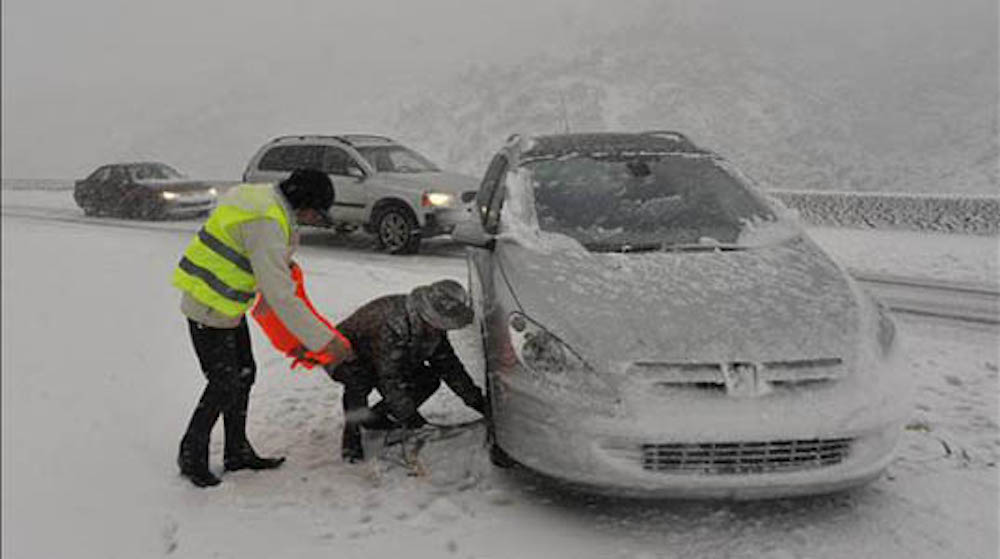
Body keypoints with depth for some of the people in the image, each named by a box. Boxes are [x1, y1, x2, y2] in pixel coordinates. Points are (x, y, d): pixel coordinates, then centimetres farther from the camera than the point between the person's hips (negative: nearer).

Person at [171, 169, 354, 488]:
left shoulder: (263, 198, 2)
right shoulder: (266, 224, -28)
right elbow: (280, 297, -31)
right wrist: (324, 341, -29)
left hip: (228, 306, 10)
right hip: (209, 308, -10)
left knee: (244, 373, 14)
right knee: (224, 385, -3)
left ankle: (237, 452, 26)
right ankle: (191, 456, 16)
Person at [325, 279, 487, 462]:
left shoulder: (434, 326, -14)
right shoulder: (390, 324, -40)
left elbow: (448, 365, -3)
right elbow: (390, 381, -40)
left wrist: (478, 401, -4)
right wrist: (416, 423, -39)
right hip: (341, 360, -7)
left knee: (429, 380, -8)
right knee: (359, 379, -40)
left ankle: (375, 419, 6)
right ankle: (352, 434, -17)